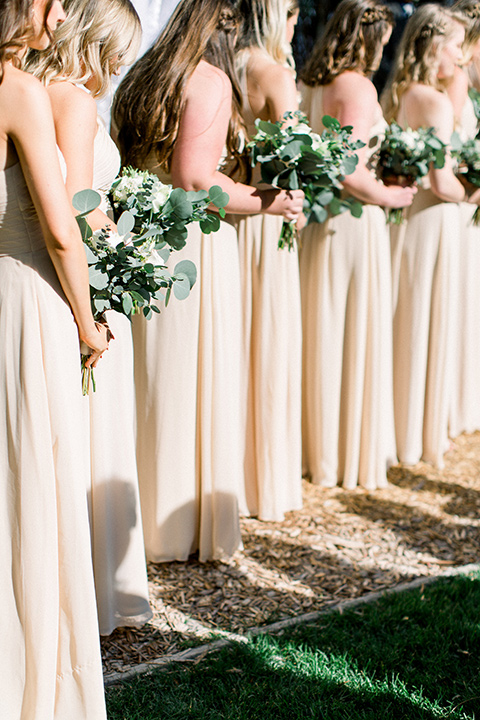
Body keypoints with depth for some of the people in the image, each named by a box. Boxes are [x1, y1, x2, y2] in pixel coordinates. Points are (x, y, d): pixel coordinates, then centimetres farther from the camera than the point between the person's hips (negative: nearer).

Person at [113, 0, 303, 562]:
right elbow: (194, 180, -19)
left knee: (151, 382, 14)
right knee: (195, 382, 3)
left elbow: (128, 169, 15)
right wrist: (268, 200, -9)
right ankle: (192, 524, 13)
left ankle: (146, 514, 25)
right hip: (193, 244, -7)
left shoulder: (140, 79, 13)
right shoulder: (211, 79, -9)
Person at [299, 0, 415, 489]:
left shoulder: (311, 85, 7)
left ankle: (316, 446, 28)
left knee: (321, 333, 16)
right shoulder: (358, 87, -15)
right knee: (356, 335, 3)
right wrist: (388, 196, -8)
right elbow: (349, 172, -24)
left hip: (315, 221, 8)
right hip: (354, 220, -8)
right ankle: (354, 455, 13)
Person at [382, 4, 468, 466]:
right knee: (427, 326, 4)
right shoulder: (436, 101, -18)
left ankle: (393, 423, 29)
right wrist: (469, 192, -3)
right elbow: (441, 182, -20)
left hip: (400, 214, 8)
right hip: (431, 220, -8)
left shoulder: (396, 94, 6)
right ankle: (421, 436, 16)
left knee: (400, 321, 17)